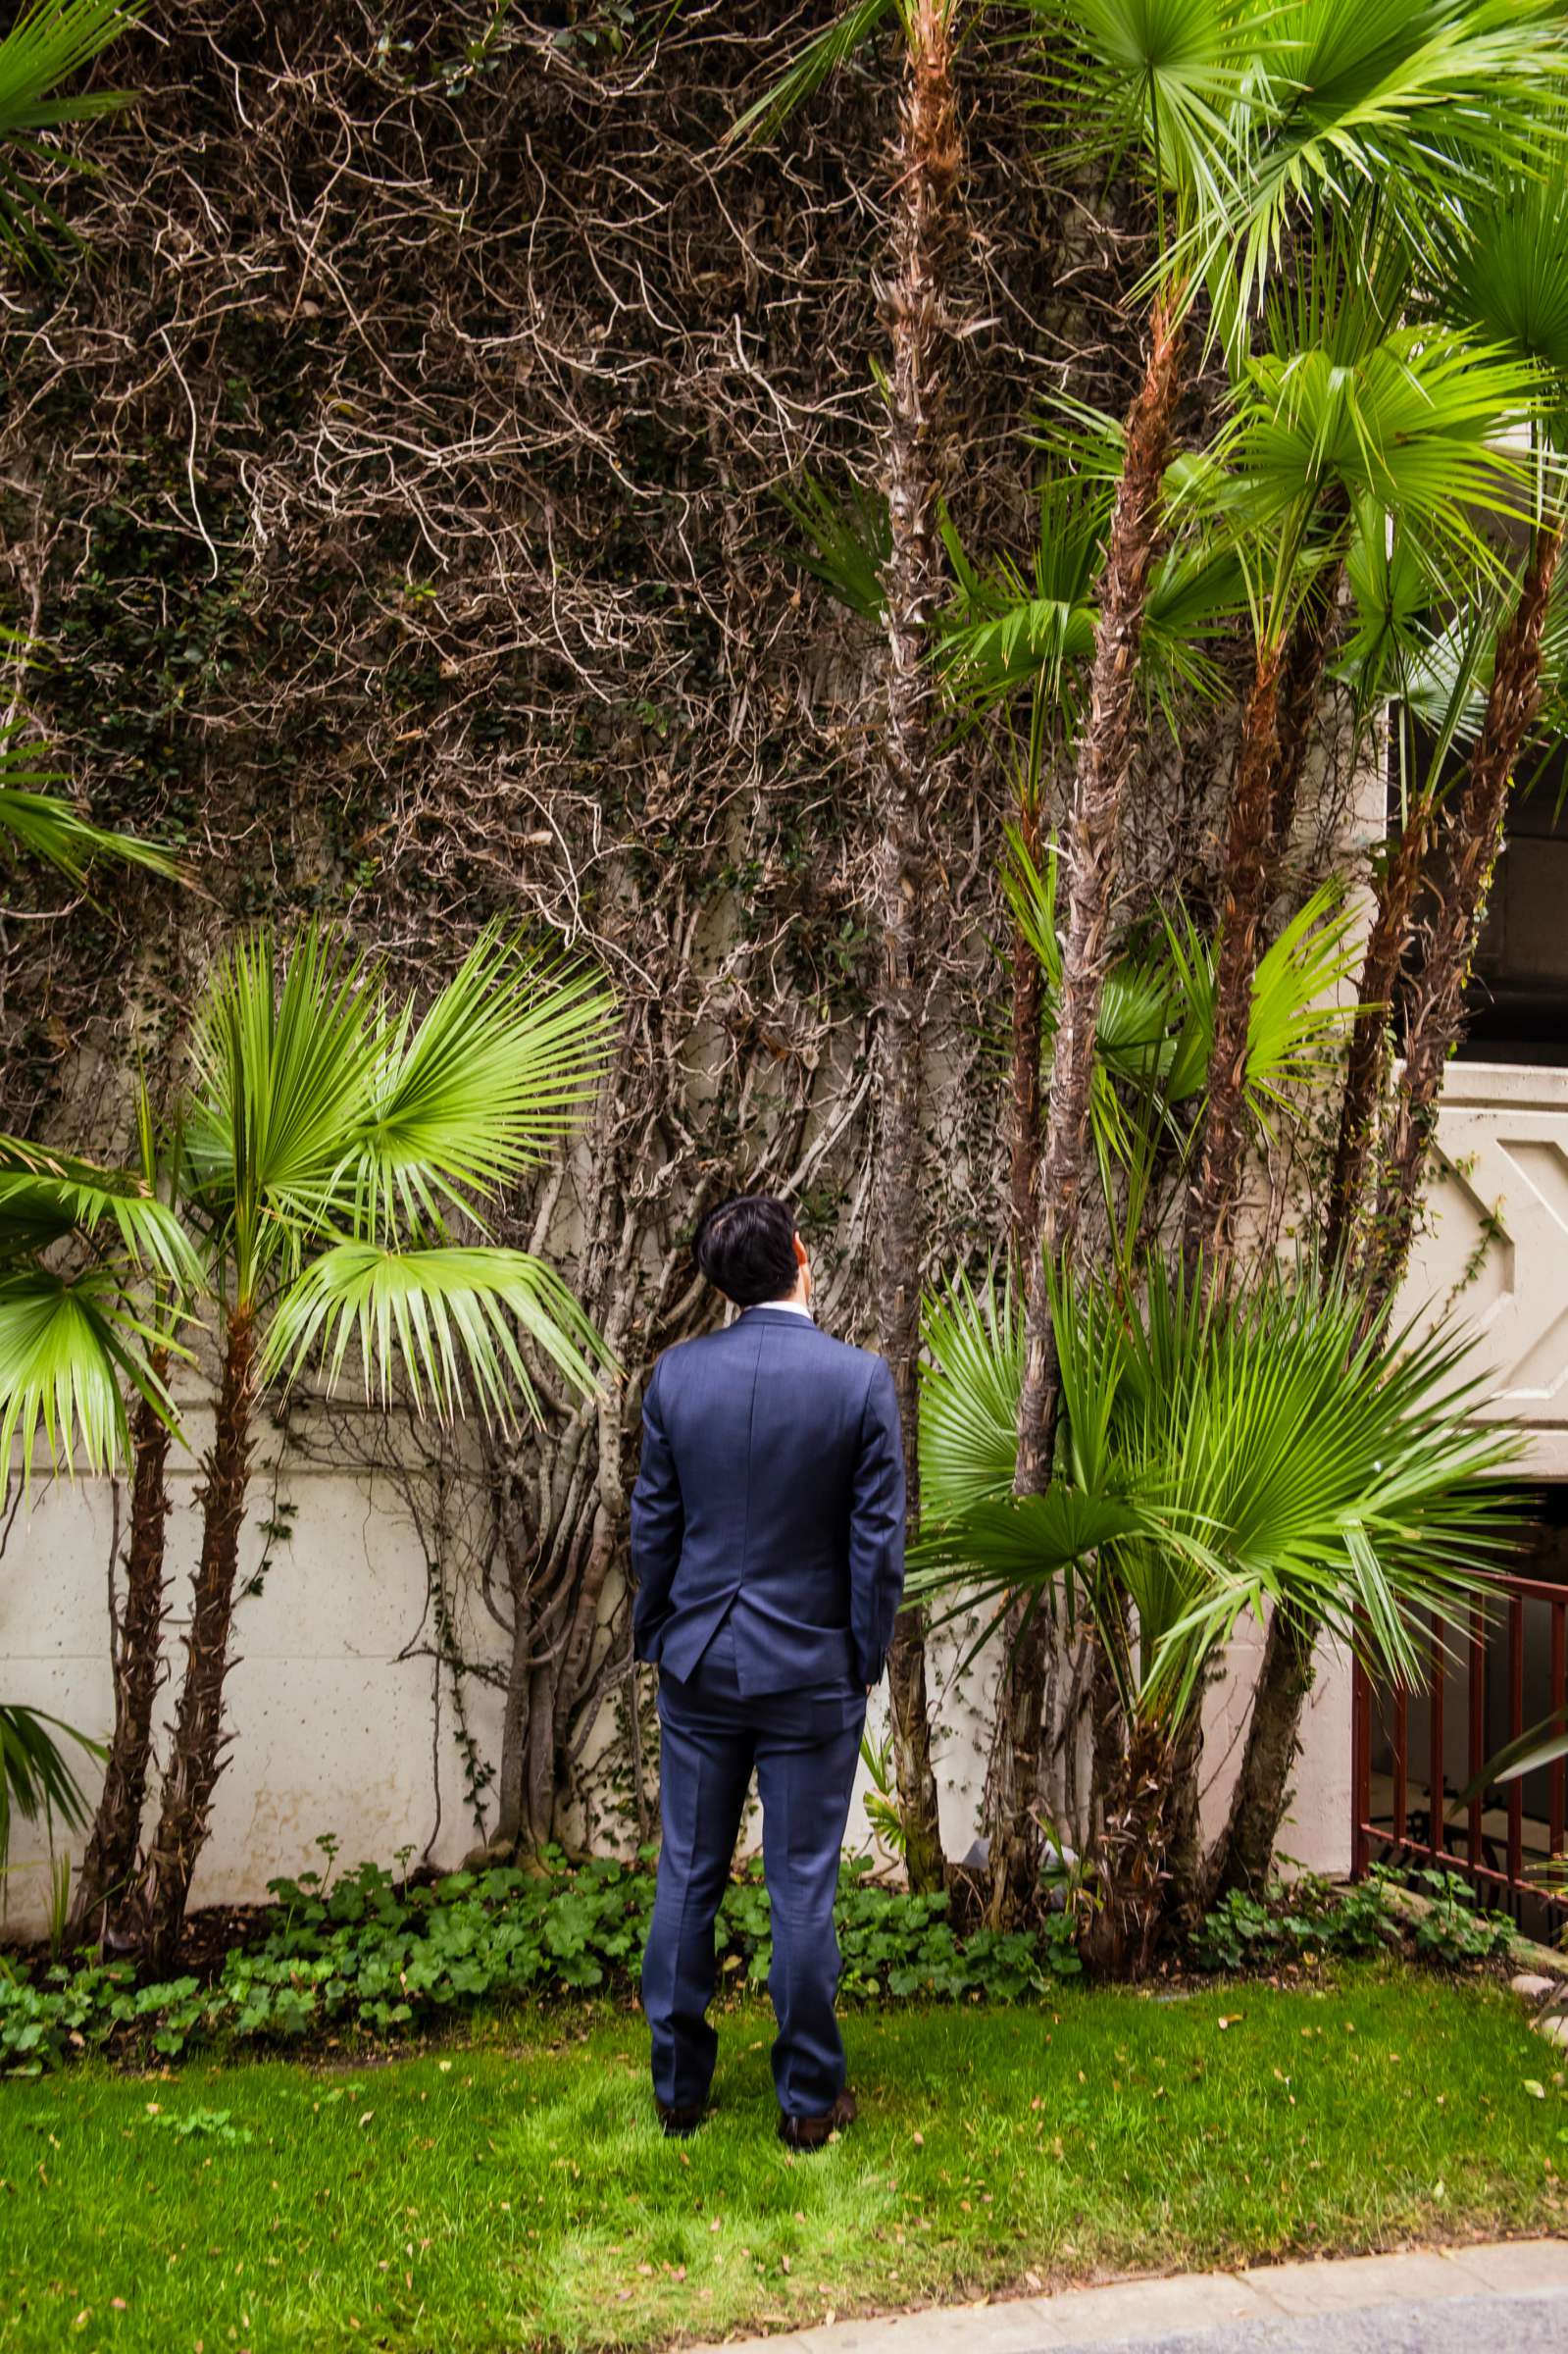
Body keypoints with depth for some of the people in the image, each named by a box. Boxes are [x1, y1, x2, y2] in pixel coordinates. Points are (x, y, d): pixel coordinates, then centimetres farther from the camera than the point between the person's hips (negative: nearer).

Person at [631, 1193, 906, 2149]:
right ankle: (809, 2099, 20)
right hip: (812, 1670, -2)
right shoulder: (862, 1379, -12)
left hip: (700, 1665, 2)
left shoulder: (676, 1373, -5)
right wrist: (868, 1659, 2)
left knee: (689, 1880, 13)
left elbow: (654, 1523, 2)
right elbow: (878, 1538, -9)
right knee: (803, 1890, 8)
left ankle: (680, 2087, 25)